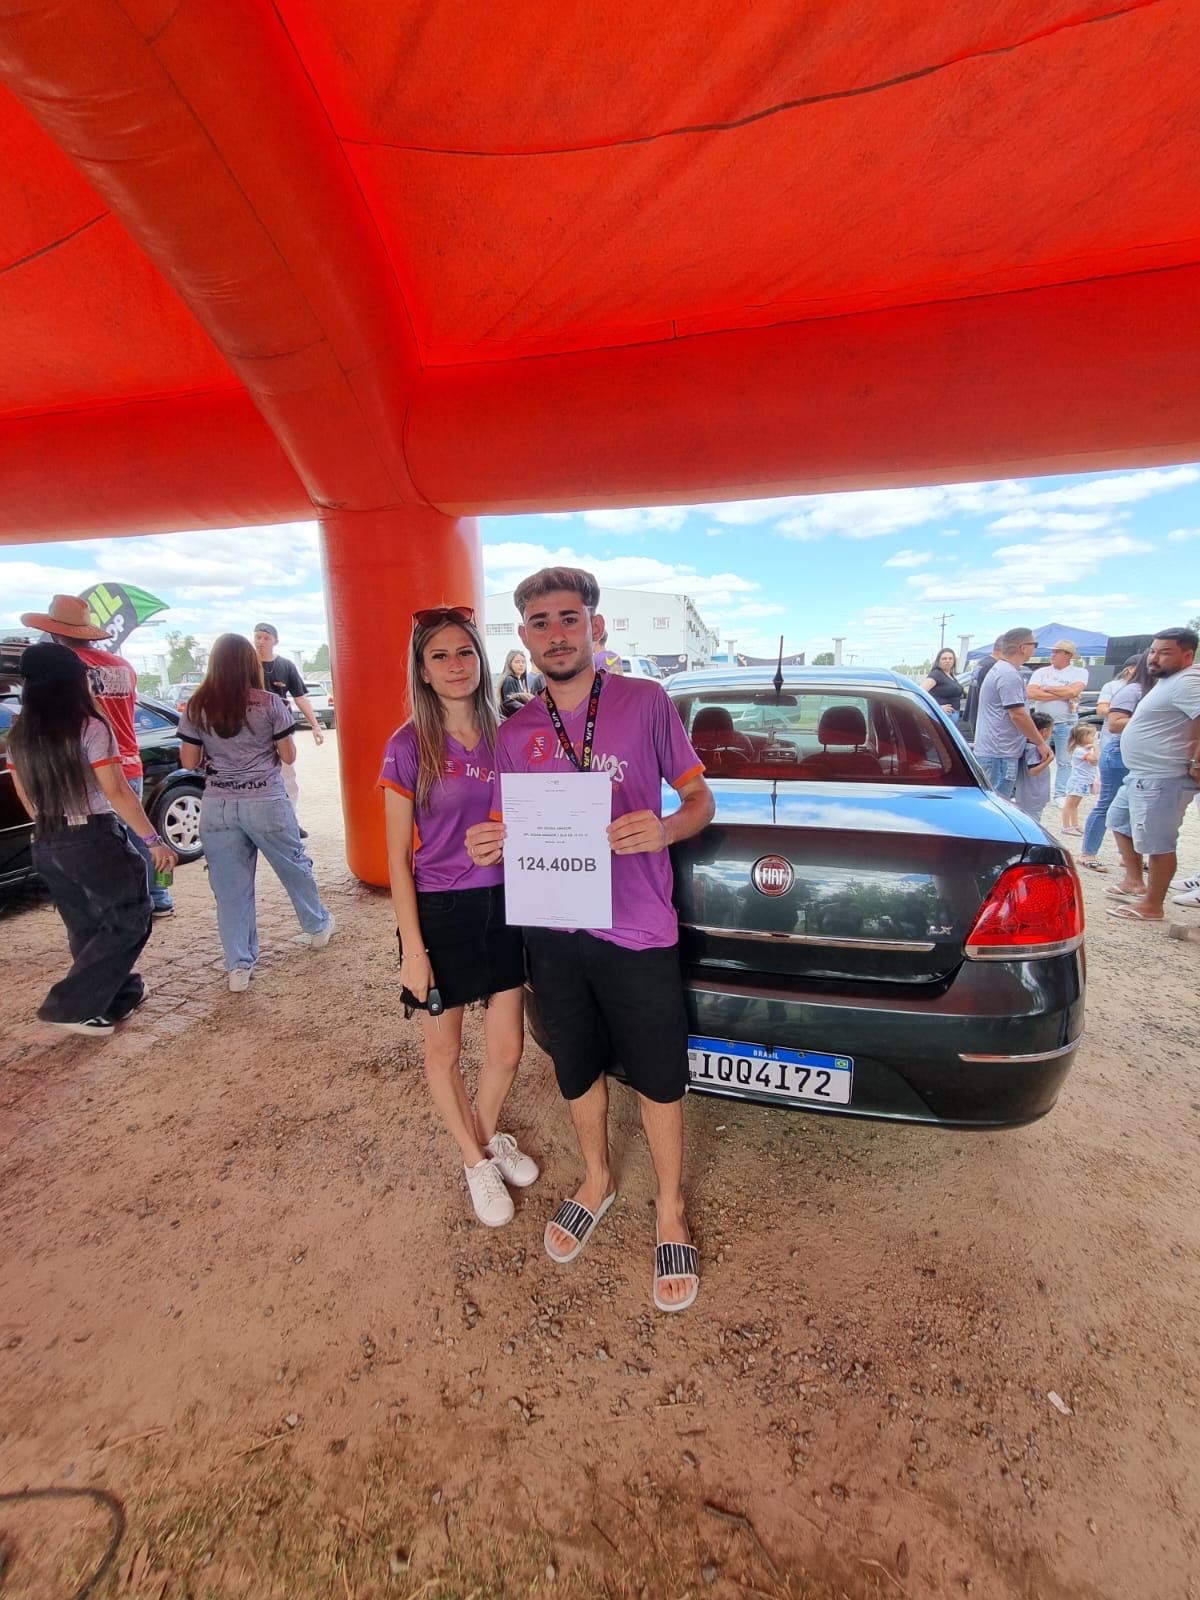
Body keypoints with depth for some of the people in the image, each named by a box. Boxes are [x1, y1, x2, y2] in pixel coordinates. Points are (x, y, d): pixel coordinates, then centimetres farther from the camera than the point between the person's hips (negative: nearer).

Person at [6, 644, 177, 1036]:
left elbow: (25, 796, 14)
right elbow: (117, 792, -18)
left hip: (46, 846, 7)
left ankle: (120, 997, 29)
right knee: (131, 919, 7)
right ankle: (71, 1006, 4)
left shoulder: (19, 735, 6)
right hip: (93, 839, -7)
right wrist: (153, 840, -14)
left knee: (88, 929, 18)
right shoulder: (89, 727, -14)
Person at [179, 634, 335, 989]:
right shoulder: (269, 703, -8)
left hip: (218, 806, 2)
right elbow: (288, 756, -3)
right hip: (266, 802, -2)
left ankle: (238, 966, 15)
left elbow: (189, 762, 3)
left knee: (230, 886, 9)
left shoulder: (196, 708, -1)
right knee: (294, 866, 19)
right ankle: (318, 926, 38)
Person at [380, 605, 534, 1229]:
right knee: (444, 1050, 15)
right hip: (439, 913, -3)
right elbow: (398, 858, -9)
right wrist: (412, 950, -10)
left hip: (501, 907, 4)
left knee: (507, 1050, 14)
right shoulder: (408, 746, -10)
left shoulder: (503, 737, 0)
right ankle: (475, 1160, 41)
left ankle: (489, 1133, 46)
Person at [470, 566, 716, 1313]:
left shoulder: (646, 702, -7)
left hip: (637, 929, -3)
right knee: (577, 1069, 22)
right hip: (553, 930, 4)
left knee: (659, 1077, 13)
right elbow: (508, 830, 12)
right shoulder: (516, 733, 4)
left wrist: (665, 829, -24)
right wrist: (489, 845, -11)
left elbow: (701, 799, -3)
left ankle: (671, 1210, 40)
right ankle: (597, 1180, 50)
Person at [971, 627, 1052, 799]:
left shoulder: (999, 669, 18)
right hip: (999, 753, -11)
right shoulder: (1009, 675, -15)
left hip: (990, 751, 11)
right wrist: (1040, 743, -8)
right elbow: (1017, 714, -19)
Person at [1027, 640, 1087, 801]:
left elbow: (1074, 691, -16)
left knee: (1064, 762, 5)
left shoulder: (1079, 672, 3)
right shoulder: (1041, 672, 6)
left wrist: (1047, 689, -8)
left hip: (1066, 723, -1)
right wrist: (1063, 695, -12)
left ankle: (1061, 795, 12)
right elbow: (1031, 693, -10)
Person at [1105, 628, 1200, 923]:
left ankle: (1151, 907, 7)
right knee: (1119, 821, 23)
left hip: (1162, 779, -12)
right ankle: (1134, 882, 32)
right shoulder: (1167, 681, 15)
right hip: (1141, 775, 12)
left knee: (1157, 844, -3)